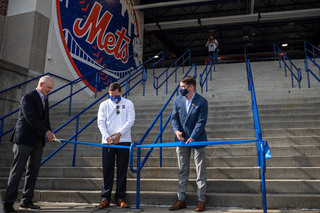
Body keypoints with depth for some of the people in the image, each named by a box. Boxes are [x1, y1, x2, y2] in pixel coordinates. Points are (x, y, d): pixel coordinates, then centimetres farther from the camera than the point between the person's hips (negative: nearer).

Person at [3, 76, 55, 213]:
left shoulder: (45, 100, 17)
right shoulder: (28, 97, -8)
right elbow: (31, 117, -18)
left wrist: (49, 132, 2)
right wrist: (46, 132, -16)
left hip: (38, 141, 8)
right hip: (25, 139, -8)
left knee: (33, 171, 7)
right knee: (17, 170, -2)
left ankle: (26, 201, 15)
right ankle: (8, 202, 6)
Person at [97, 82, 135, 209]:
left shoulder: (128, 104, 7)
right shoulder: (104, 105, 9)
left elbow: (130, 120, -2)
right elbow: (101, 122, 2)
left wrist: (119, 133, -14)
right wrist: (107, 136, -13)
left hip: (124, 141, 0)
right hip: (108, 142, 1)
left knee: (122, 171, 4)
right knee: (107, 170, 3)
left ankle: (119, 197, 14)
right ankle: (105, 198, 12)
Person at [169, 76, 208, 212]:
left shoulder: (202, 101, -10)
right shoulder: (178, 100, 3)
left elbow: (201, 122, -13)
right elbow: (174, 117, 8)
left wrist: (192, 138, -21)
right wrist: (176, 130, -10)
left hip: (197, 139, -4)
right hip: (182, 139, 4)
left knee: (200, 172, 5)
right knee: (182, 171, 11)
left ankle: (201, 200, 16)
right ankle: (181, 200, 20)